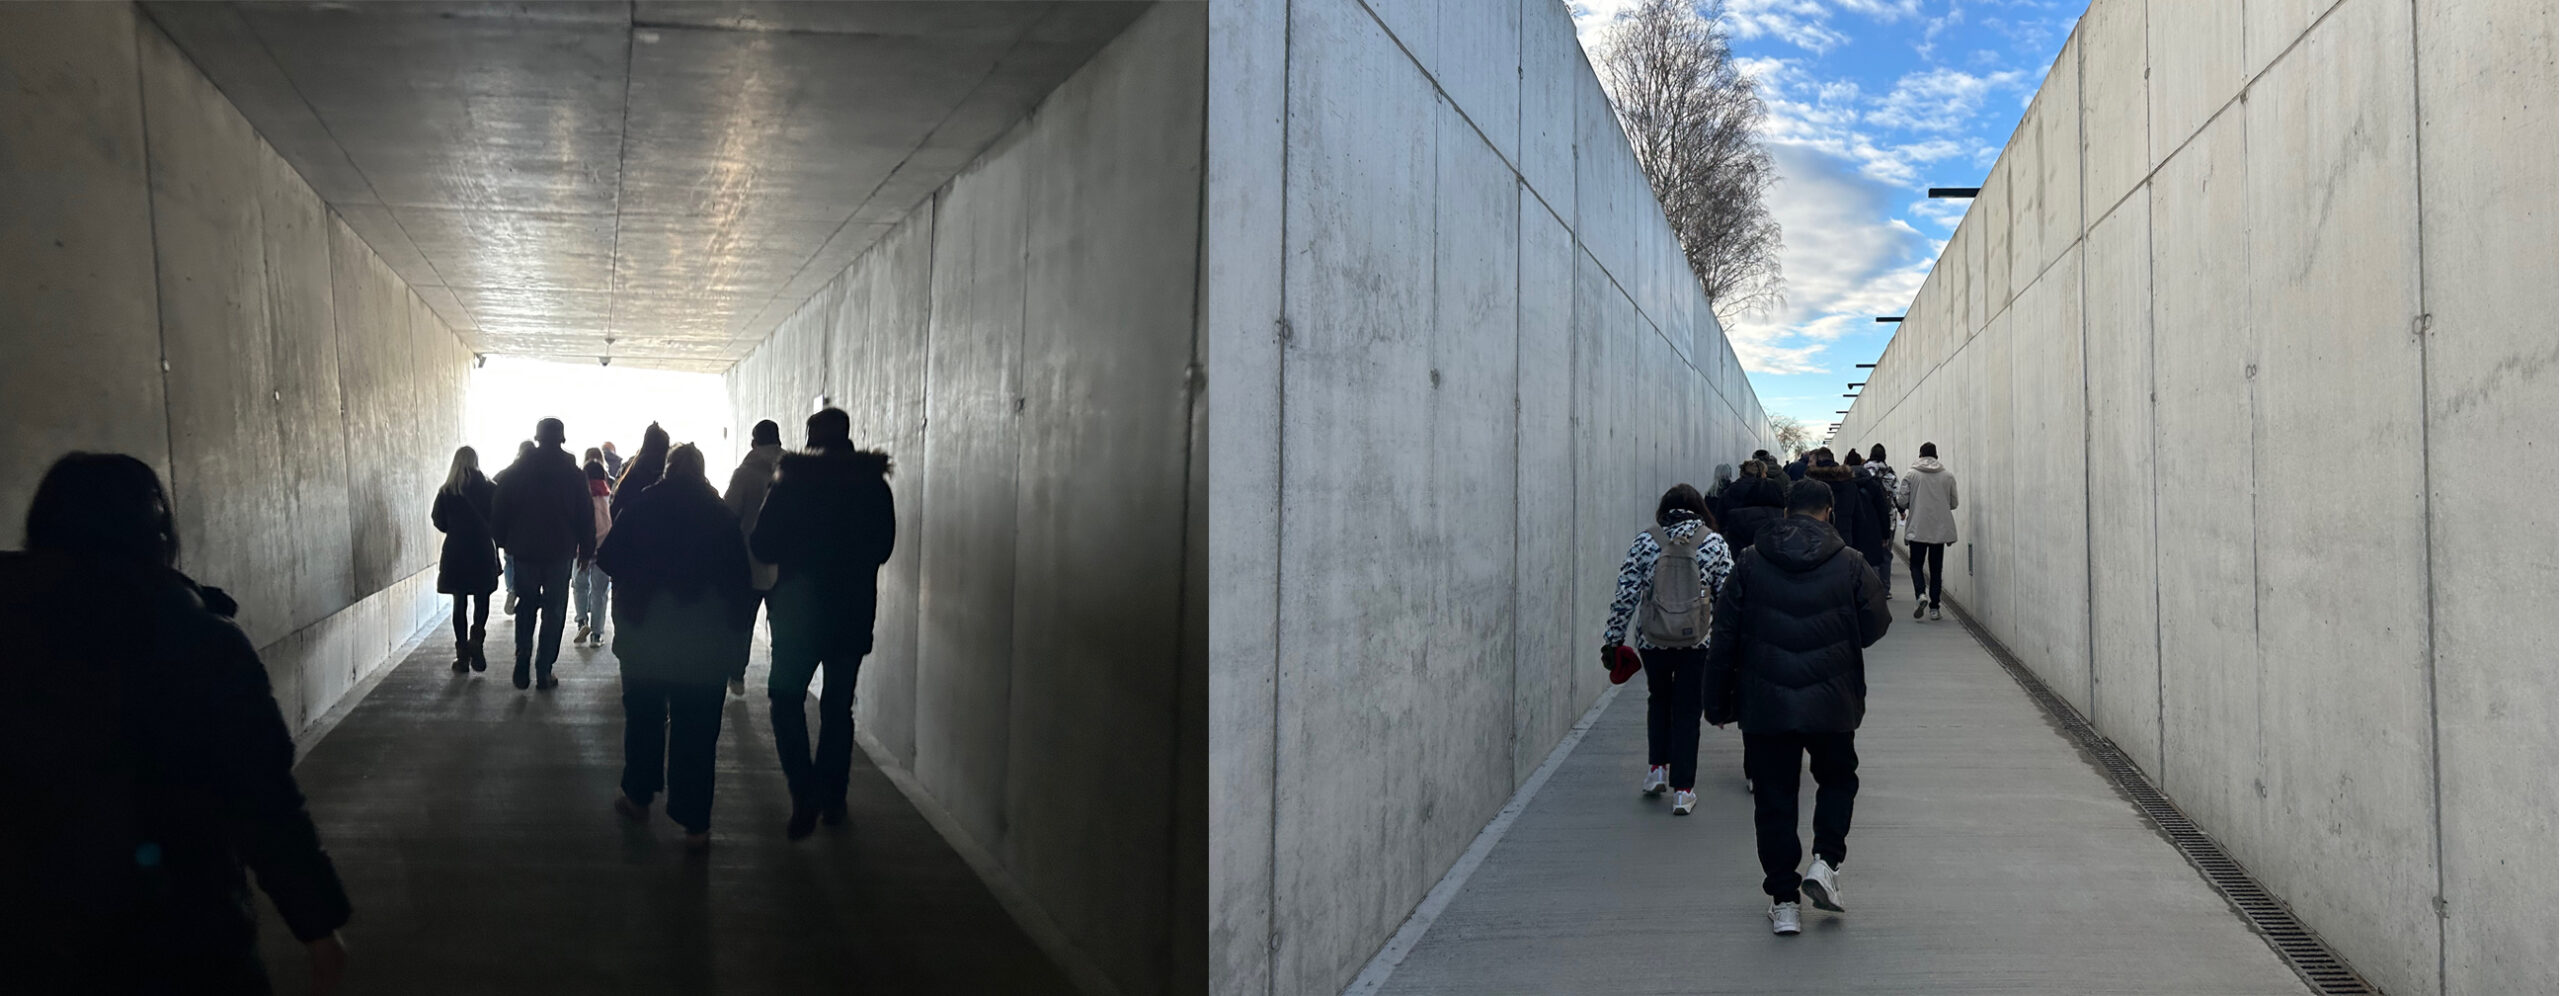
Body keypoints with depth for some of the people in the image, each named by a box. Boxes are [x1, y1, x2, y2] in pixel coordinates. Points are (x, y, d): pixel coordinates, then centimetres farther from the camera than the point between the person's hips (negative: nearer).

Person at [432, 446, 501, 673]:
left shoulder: (446, 492, -2)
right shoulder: (490, 489, -6)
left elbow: (439, 522, -1)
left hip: (455, 554, 1)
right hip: (483, 552, -1)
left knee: (460, 603, 9)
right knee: (481, 602, 9)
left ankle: (462, 655, 8)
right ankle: (476, 639, -16)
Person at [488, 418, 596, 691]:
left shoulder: (515, 472, -1)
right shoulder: (573, 474, -5)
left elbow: (498, 513, 3)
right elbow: (586, 517, -2)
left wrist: (503, 541, 15)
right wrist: (586, 550, 8)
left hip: (524, 550, 2)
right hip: (560, 552, -1)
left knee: (526, 605, 16)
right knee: (554, 609, 5)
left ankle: (522, 663, 3)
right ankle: (544, 671, 3)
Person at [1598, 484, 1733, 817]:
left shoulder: (1646, 541, -4)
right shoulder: (1714, 543, -2)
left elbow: (1626, 594, -3)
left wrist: (1613, 638, 5)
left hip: (1652, 640, 0)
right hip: (1698, 641, 0)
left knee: (1658, 699, 25)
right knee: (1687, 709, 8)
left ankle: (1657, 768, 22)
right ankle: (1683, 790, 8)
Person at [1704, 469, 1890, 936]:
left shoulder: (1750, 564, -1)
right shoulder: (1851, 566, -3)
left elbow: (1724, 639, 1)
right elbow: (1874, 627, 5)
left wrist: (1718, 703, 8)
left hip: (1765, 705, 0)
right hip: (1832, 705, 0)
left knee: (1773, 800, 8)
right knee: (1838, 779, 23)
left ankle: (1783, 901, 9)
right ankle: (1826, 861, 6)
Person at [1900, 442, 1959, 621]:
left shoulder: (1911, 475, -4)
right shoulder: (1948, 475, 2)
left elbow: (1903, 501, -6)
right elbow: (1953, 503, 5)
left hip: (1917, 529, -2)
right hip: (1941, 529, 2)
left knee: (1916, 564, 10)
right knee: (1936, 568, 9)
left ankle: (1921, 594, -16)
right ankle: (1934, 608, 9)